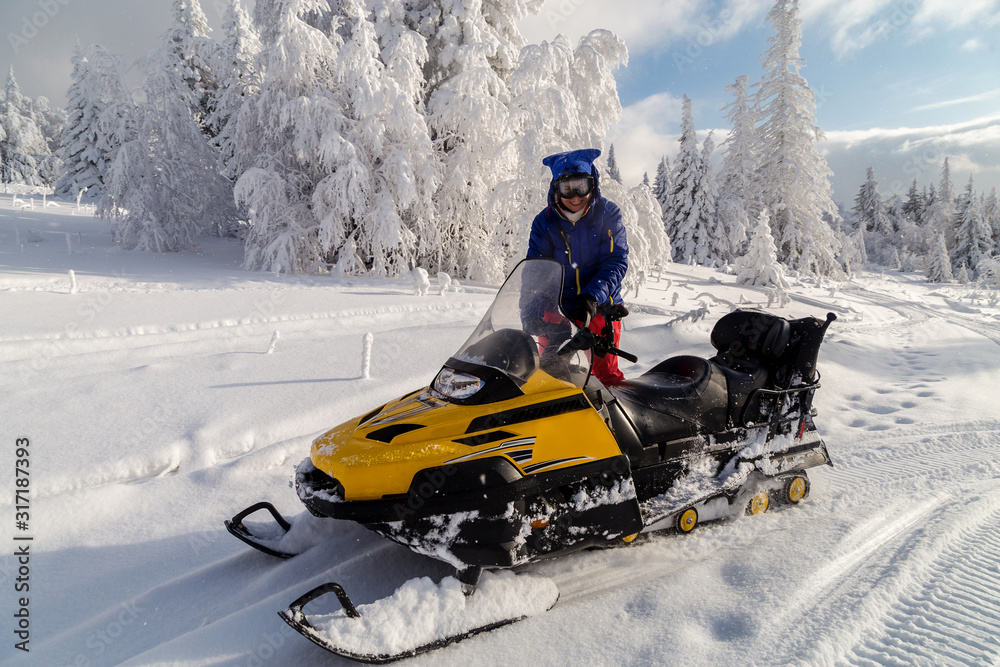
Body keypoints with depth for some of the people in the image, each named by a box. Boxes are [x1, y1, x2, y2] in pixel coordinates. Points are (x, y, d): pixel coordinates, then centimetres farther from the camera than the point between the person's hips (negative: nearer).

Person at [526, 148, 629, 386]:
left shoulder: (608, 213, -2)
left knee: (607, 374, -1)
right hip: (557, 311, 1)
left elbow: (617, 261, -8)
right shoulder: (545, 222, 0)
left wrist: (593, 297, -24)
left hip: (601, 309, -1)